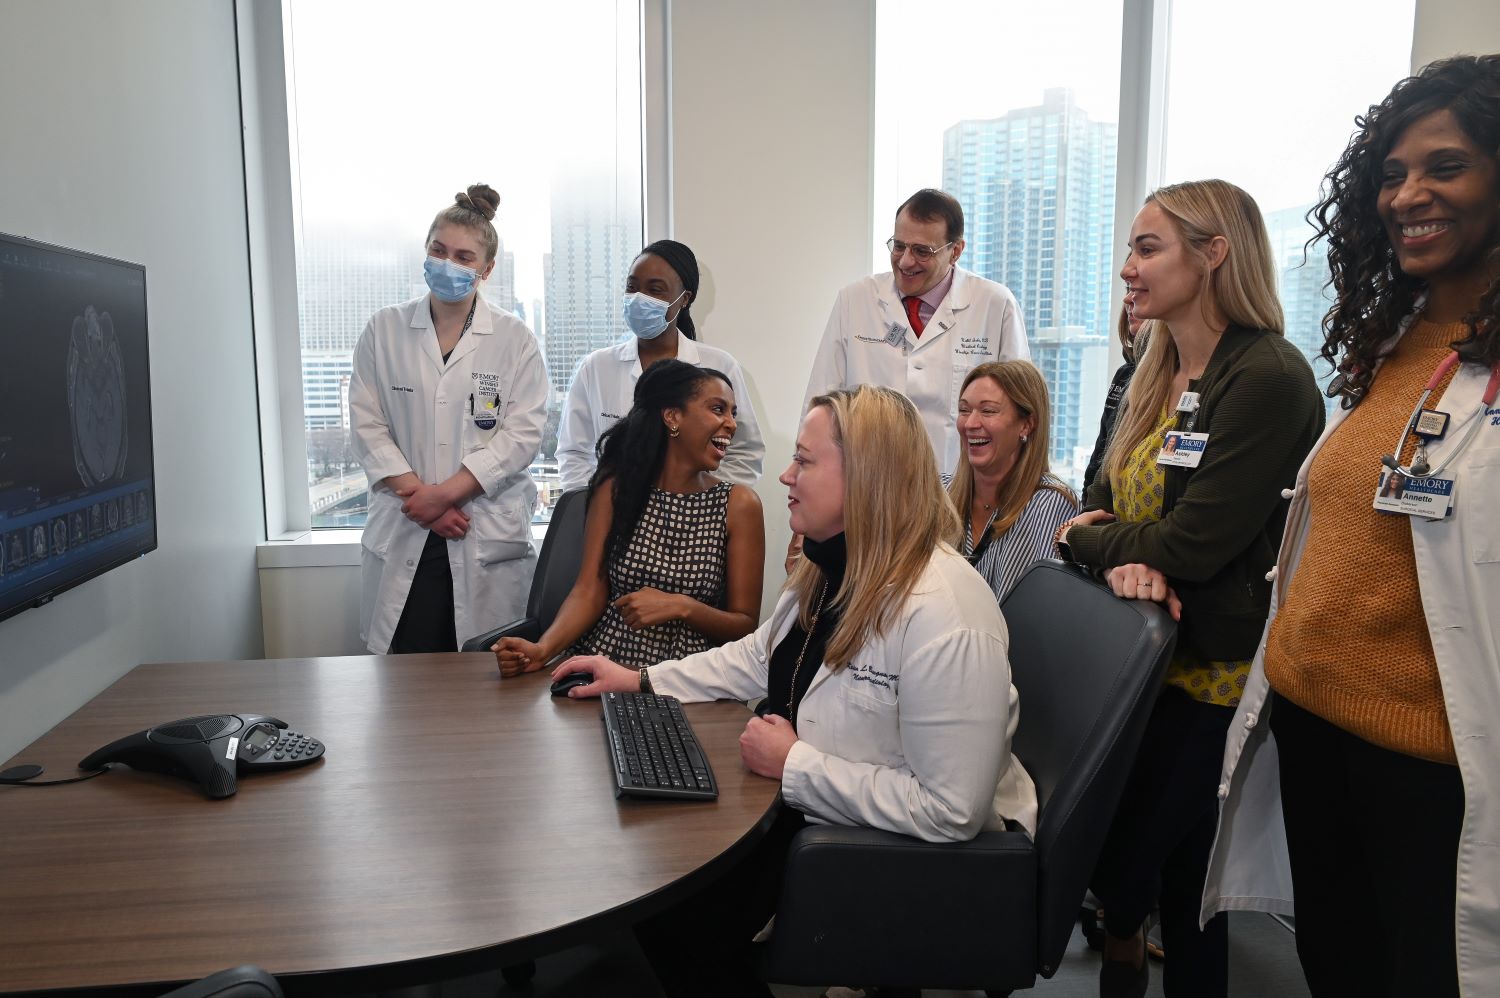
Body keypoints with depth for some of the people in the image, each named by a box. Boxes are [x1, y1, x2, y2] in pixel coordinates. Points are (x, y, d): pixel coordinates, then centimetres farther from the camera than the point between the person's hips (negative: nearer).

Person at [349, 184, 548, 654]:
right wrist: (418, 493, -8)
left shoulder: (514, 339, 3)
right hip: (402, 532, 1)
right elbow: (368, 425, 4)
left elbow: (522, 433, -4)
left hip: (488, 533, -1)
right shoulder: (384, 329, 8)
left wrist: (446, 492, -11)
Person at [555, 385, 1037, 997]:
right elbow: (760, 657, 16)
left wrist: (795, 765, -24)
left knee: (676, 920, -11)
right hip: (809, 803, 9)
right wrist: (641, 681, 10)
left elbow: (950, 810, -30)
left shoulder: (944, 617, -31)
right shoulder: (833, 569, 0)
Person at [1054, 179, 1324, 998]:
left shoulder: (1268, 378, -18)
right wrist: (1123, 559, -15)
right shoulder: (1155, 378, 10)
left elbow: (1194, 542, -22)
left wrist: (1081, 539, -6)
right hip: (1138, 653, 7)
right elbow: (1103, 501, 8)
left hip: (1208, 676, -7)